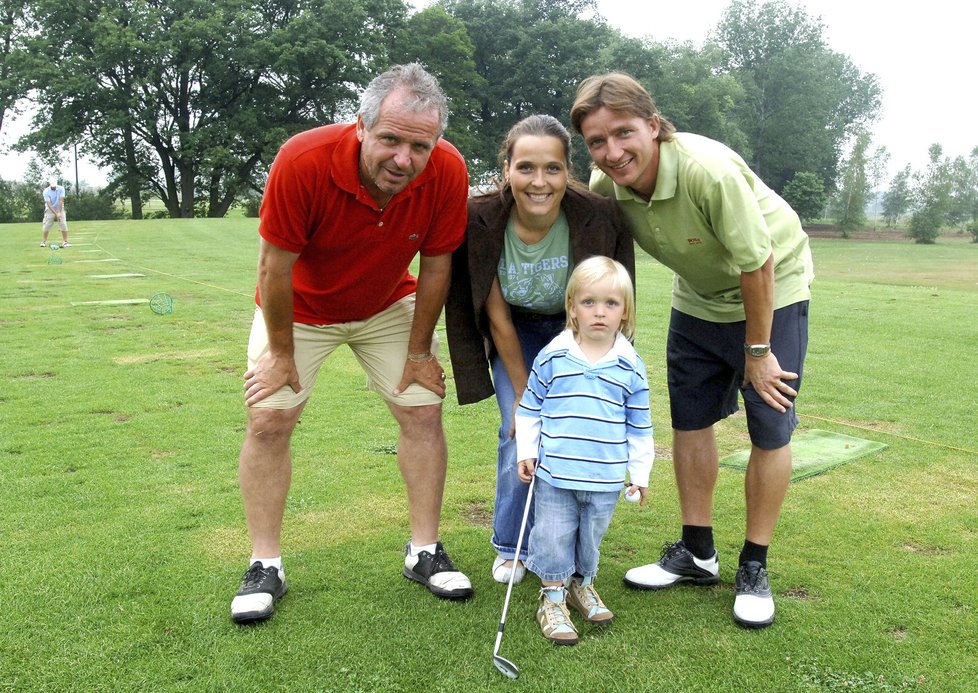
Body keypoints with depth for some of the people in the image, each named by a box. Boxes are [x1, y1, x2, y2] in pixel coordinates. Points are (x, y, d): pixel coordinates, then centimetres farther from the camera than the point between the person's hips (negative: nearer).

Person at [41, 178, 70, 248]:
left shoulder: (61, 189, -15)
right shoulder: (46, 192, -19)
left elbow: (61, 201, -20)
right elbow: (49, 204, -23)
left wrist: (59, 213, -27)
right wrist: (56, 214, -33)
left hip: (60, 209, 1)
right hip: (50, 210, -1)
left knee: (64, 225, -10)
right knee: (46, 226, -5)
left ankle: (65, 242, -7)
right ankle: (43, 242, 6)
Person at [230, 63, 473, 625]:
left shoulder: (447, 172, -28)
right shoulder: (304, 161, -37)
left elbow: (436, 265, -14)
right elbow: (276, 266, -25)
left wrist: (419, 352, -6)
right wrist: (281, 353, -15)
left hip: (389, 305, 2)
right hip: (300, 306, -2)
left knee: (425, 411, -2)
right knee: (269, 420, -7)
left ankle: (425, 552, 13)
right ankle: (266, 567, 7)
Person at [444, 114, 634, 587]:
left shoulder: (598, 219, -31)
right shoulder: (481, 222, -29)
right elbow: (498, 319, -17)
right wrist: (522, 393, -12)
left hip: (578, 334, 0)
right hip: (517, 332, 0)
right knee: (519, 433, -7)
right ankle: (512, 546, 16)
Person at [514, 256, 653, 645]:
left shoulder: (630, 365, -1)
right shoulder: (553, 356, -5)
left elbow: (640, 425, 7)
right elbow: (530, 408, 5)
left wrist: (640, 472, 8)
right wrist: (526, 452, 1)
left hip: (606, 478, 2)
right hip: (554, 474, -1)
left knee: (591, 538, 17)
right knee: (553, 537, 6)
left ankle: (582, 584, 39)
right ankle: (552, 598, 23)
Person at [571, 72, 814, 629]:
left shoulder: (708, 170, -37)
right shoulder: (604, 185, -19)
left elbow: (756, 266, -27)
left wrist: (758, 352, -18)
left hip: (773, 290, -5)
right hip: (698, 296, 5)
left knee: (770, 430, -4)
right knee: (690, 419, 7)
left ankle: (755, 567, 12)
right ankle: (697, 553, 21)